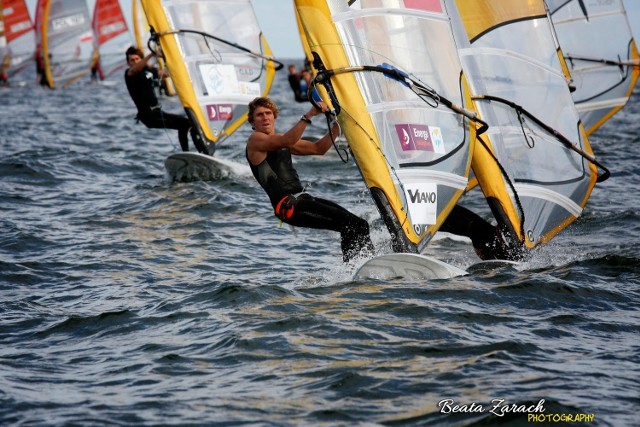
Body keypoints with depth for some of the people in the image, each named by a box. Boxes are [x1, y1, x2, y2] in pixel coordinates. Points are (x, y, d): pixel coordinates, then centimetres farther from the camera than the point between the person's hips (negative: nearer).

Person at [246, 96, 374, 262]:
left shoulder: (280, 140, 24)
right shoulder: (255, 140, -2)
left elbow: (318, 148, 25)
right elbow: (286, 141, -22)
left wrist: (336, 125, 13)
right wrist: (308, 116, -27)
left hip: (302, 198, 9)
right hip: (287, 205, -9)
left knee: (355, 225, -7)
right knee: (348, 222, -23)